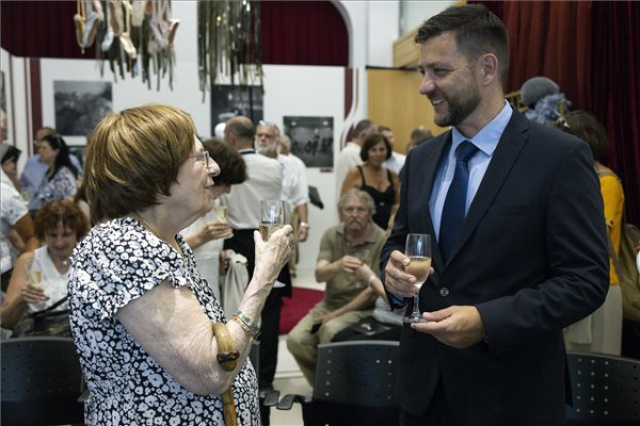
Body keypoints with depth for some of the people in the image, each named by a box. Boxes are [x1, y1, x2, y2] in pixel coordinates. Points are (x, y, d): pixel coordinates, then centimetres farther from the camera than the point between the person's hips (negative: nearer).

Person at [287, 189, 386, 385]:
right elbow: (319, 275, -9)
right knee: (296, 340, -17)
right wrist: (338, 266, -34)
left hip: (361, 308, -4)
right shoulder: (332, 235, 3)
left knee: (331, 330, -33)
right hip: (329, 303, 5)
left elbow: (374, 290, -11)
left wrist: (337, 314, -12)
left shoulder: (381, 240, -11)